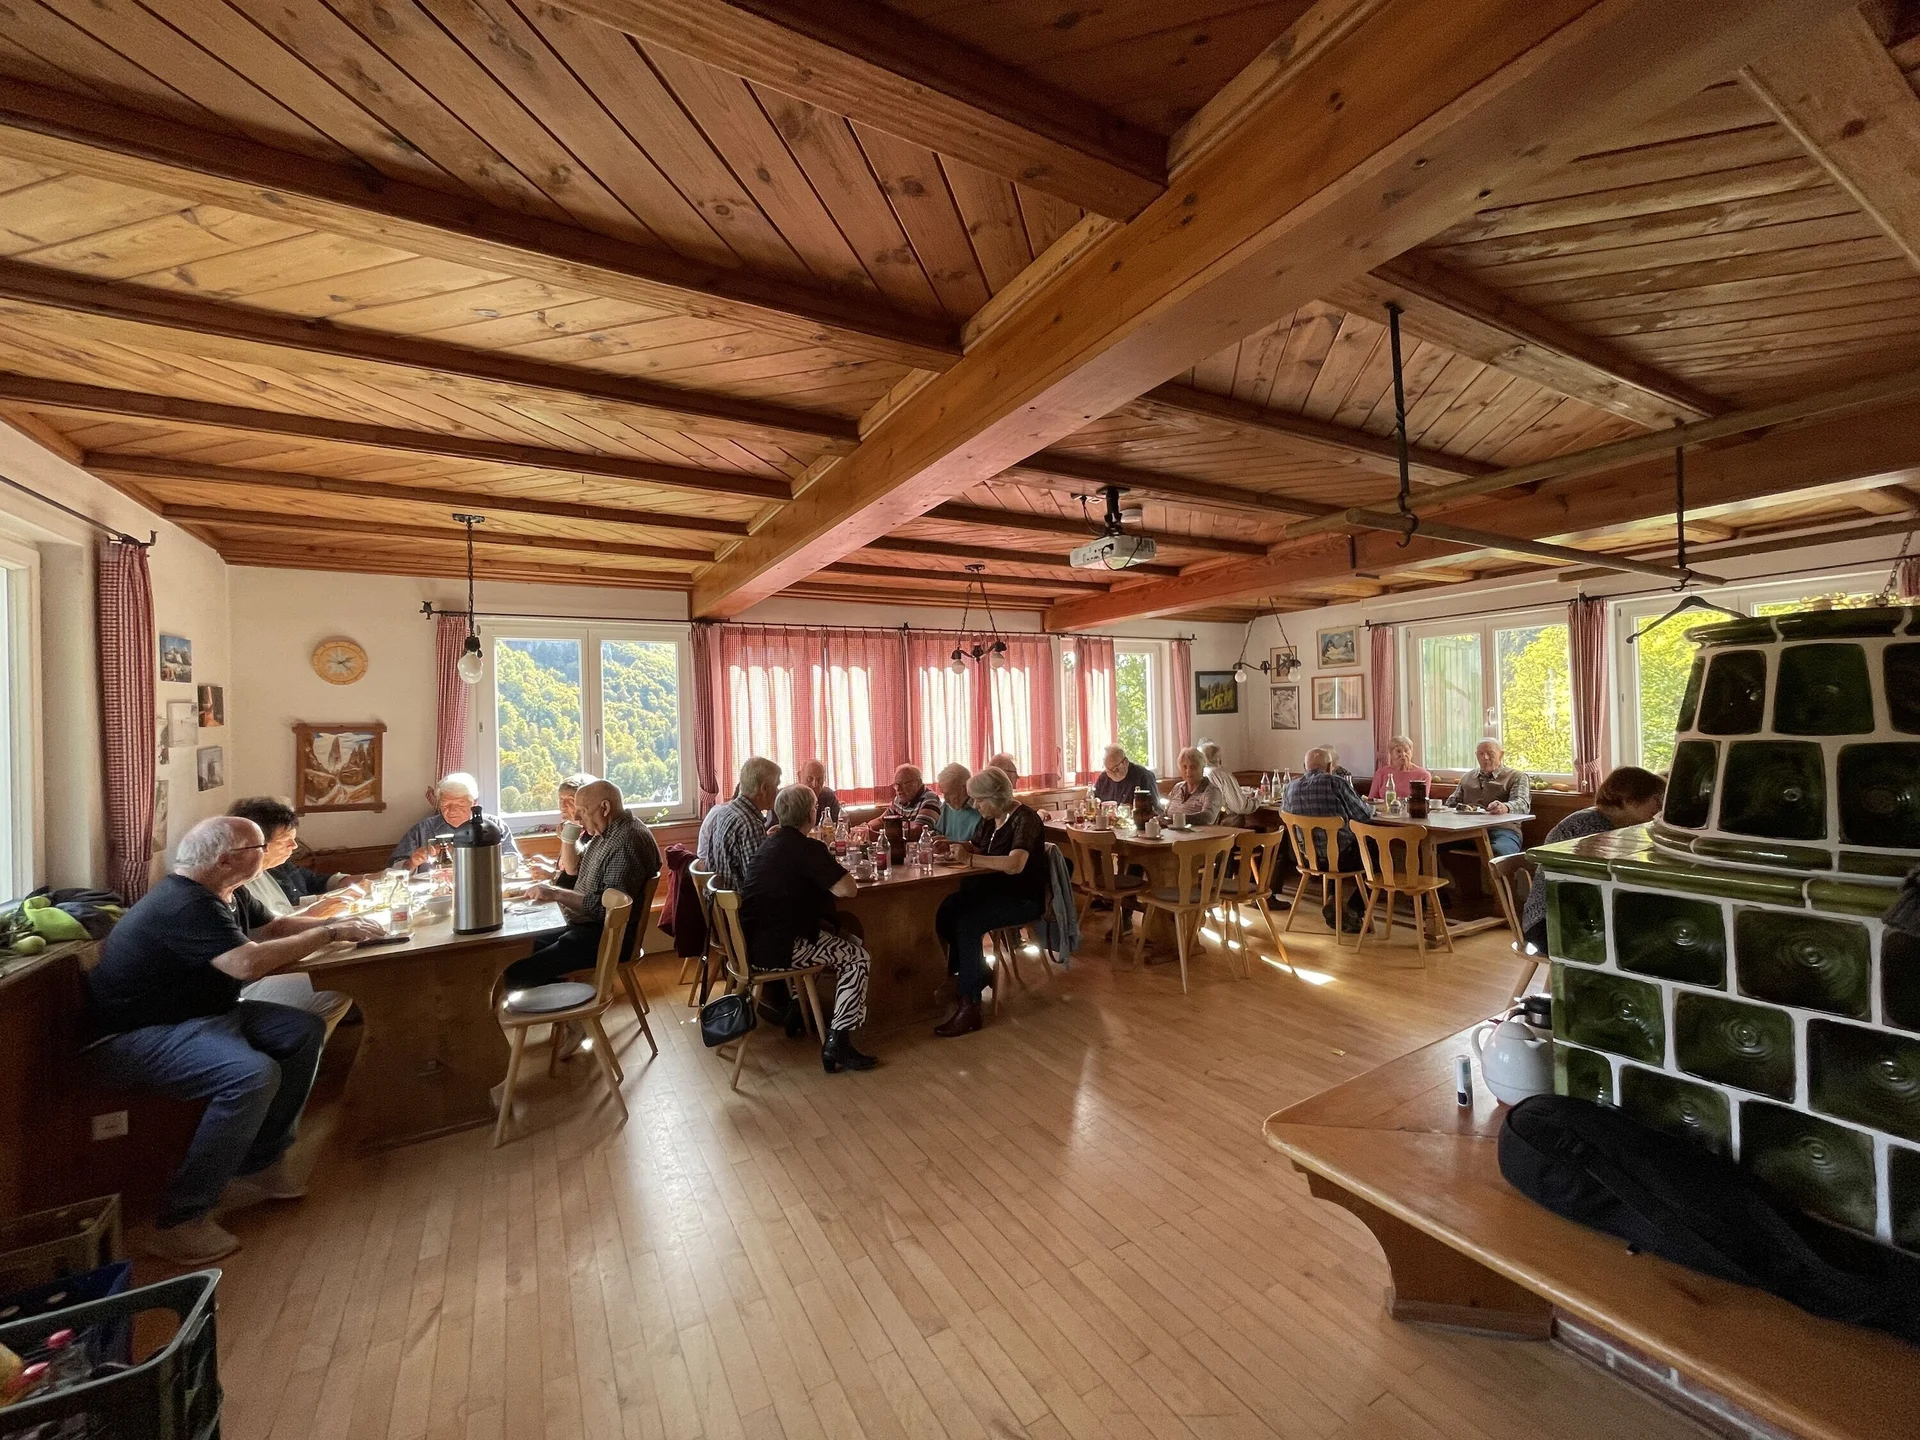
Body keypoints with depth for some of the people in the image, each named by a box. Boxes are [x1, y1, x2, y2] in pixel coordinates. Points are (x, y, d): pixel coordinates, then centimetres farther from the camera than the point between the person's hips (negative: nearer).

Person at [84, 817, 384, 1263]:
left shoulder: (217, 897, 7)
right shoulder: (185, 905, -26)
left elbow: (272, 927, 20)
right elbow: (249, 963, -37)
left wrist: (335, 925, 5)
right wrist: (328, 934, -25)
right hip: (135, 1040, -11)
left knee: (304, 1031, 4)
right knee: (254, 1074, -32)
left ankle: (261, 1164, 11)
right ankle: (181, 1222, -17)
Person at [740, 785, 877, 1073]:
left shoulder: (773, 841, 11)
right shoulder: (807, 848, -17)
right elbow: (848, 889, -22)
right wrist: (835, 869, -2)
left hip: (754, 940, 10)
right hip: (776, 949, -10)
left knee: (849, 941, 20)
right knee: (859, 958, -1)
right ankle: (837, 1045, -2)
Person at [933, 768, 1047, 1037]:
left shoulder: (1025, 819, -18)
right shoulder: (995, 819, 8)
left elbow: (1014, 864, -33)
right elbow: (986, 855, 16)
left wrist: (970, 858, -31)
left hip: (1024, 898, -8)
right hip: (998, 890, 8)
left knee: (967, 923, -28)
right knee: (946, 912, -12)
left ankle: (969, 1007, -18)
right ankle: (976, 975, 10)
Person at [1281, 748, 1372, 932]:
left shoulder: (1290, 788, 0)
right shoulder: (1336, 783, -13)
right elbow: (1364, 814, -9)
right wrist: (1369, 806, 15)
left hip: (1307, 858, 6)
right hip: (1339, 856, -6)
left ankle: (1333, 901, 24)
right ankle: (1354, 913, 23)